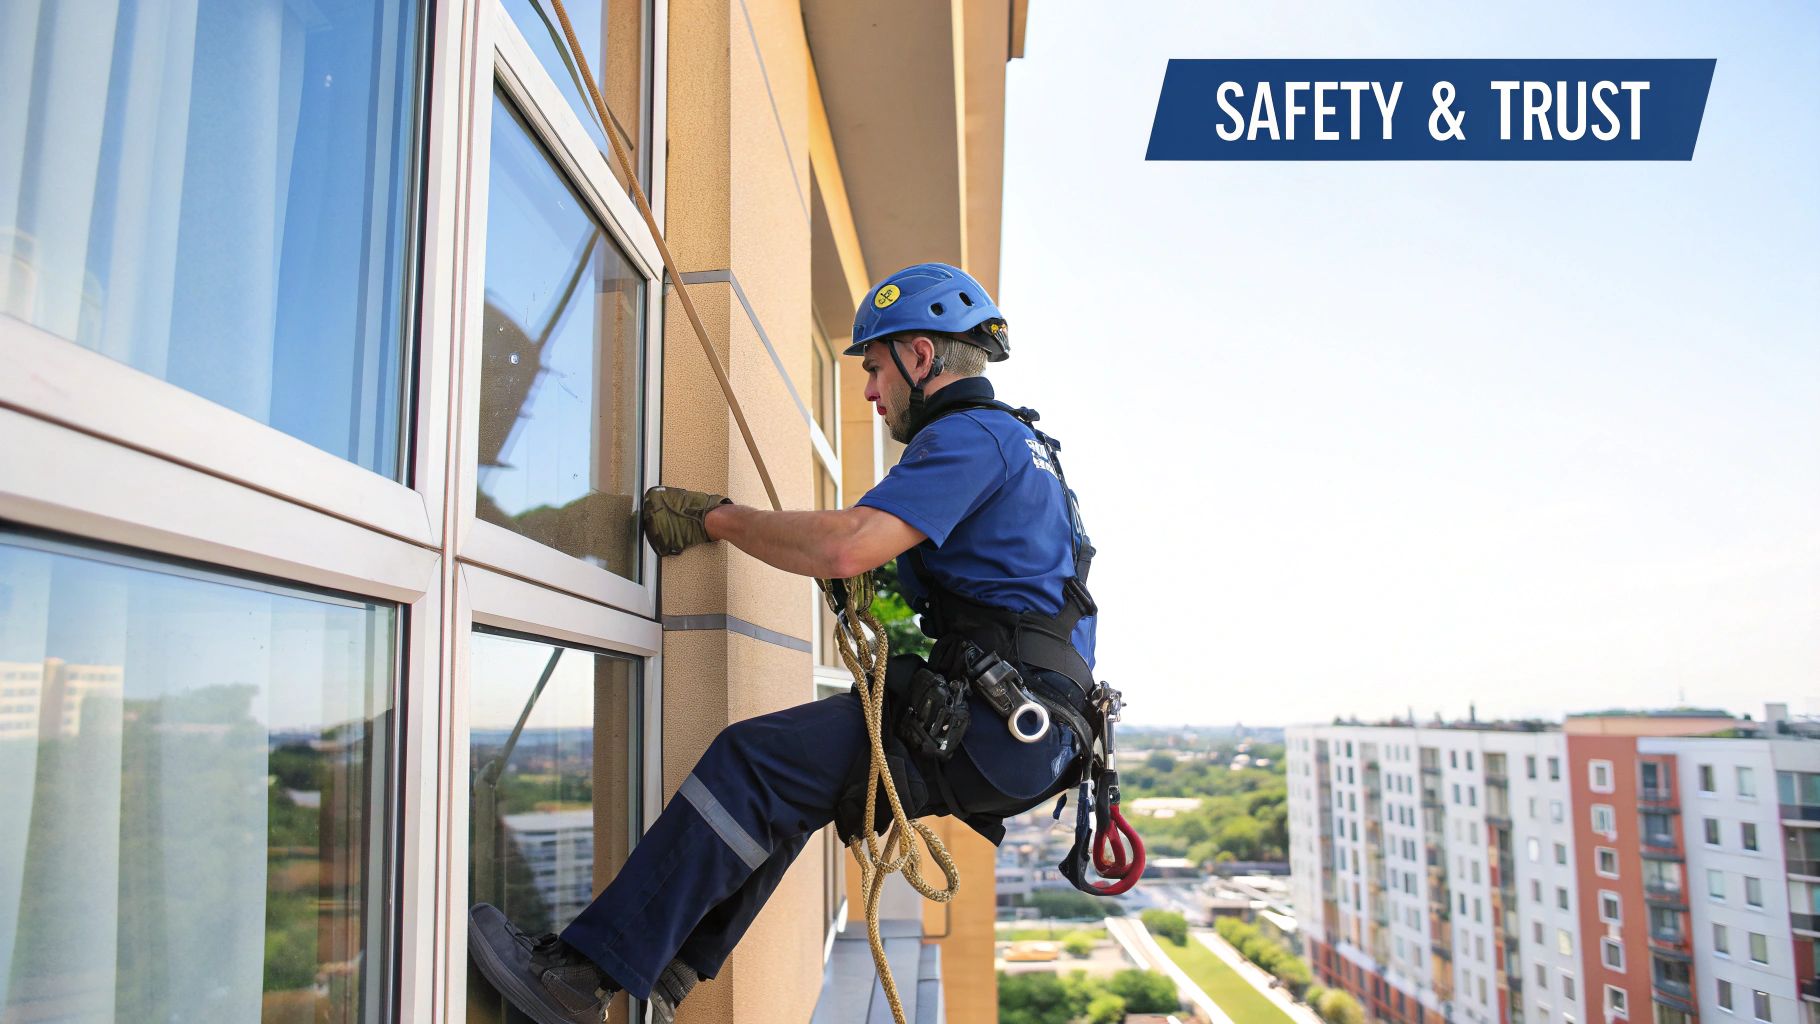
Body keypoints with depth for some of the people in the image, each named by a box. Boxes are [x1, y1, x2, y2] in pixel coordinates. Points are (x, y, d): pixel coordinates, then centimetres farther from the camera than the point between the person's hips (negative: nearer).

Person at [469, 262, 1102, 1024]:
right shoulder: (1017, 440, 25)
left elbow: (844, 546, -22)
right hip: (1030, 730, 10)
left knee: (754, 762, -13)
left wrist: (712, 516, -8)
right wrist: (877, 593, 17)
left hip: (995, 730, -10)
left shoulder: (971, 436, -9)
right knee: (788, 779, 17)